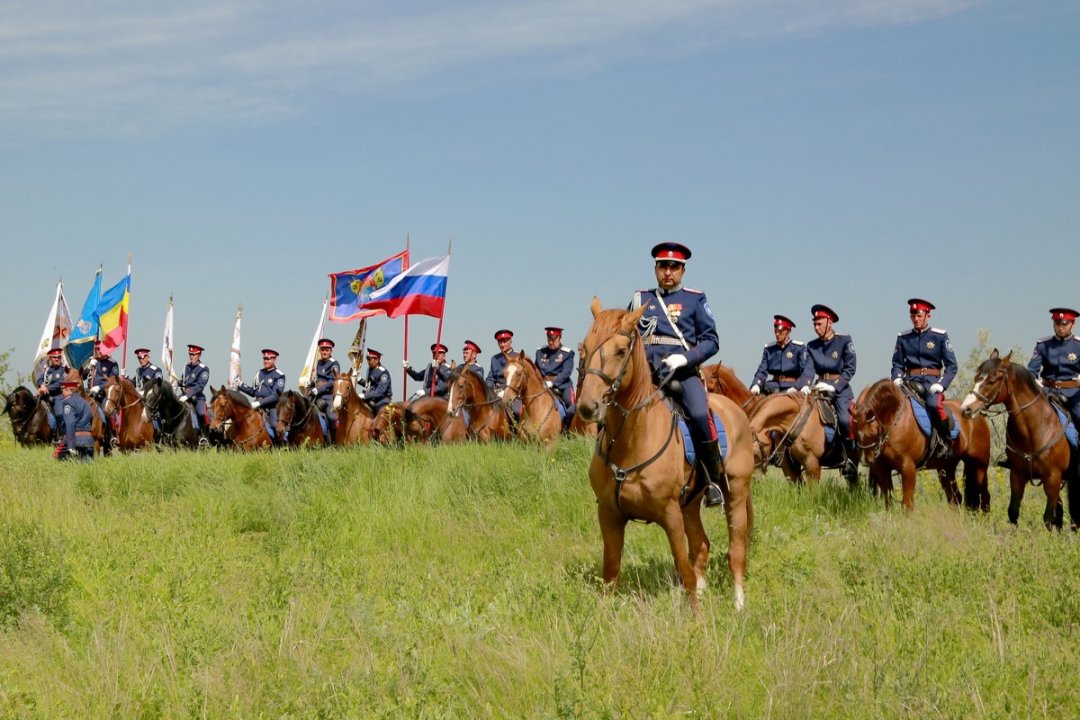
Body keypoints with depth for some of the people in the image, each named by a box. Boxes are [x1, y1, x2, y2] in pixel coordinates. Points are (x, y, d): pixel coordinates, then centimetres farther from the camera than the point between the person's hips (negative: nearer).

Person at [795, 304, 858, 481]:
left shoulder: (844, 341, -1)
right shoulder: (812, 346, 11)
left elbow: (850, 369, -6)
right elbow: (809, 369, -1)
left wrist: (834, 386, -18)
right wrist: (803, 385, -21)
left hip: (840, 389, -5)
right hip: (819, 389, 5)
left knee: (845, 420, -25)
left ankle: (851, 459, -11)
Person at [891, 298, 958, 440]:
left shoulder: (940, 336, 4)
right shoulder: (903, 338, 11)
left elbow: (952, 366, 2)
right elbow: (897, 364, 14)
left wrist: (941, 384, -13)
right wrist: (897, 378, -8)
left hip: (932, 381, -3)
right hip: (911, 381, 3)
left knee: (934, 404, -33)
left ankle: (949, 441, -16)